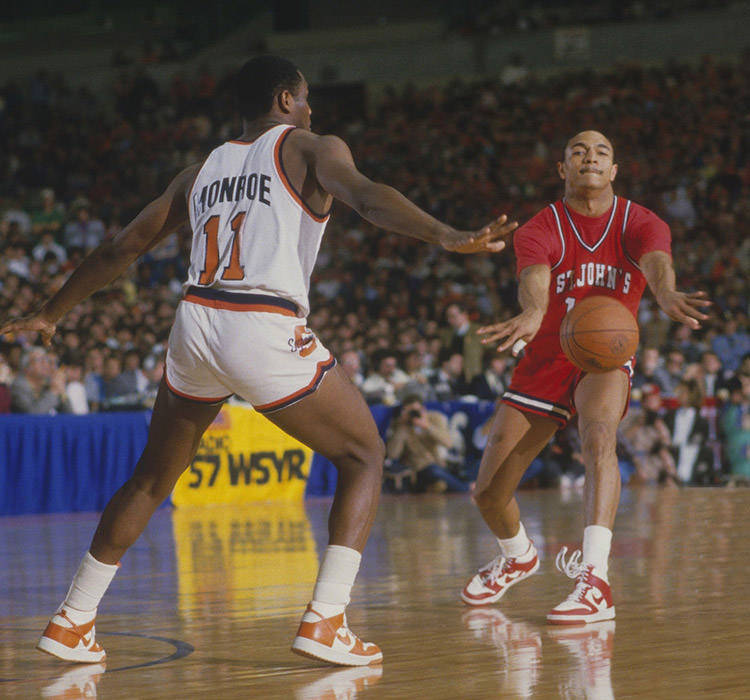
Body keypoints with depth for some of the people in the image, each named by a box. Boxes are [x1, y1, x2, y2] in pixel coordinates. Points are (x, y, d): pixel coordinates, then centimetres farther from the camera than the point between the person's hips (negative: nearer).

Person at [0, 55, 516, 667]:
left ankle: (72, 622, 24)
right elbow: (364, 195, -13)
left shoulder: (204, 169, 24)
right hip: (267, 331, -5)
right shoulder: (310, 148, 9)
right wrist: (447, 237, -26)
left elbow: (122, 248, 27)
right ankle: (325, 622, -5)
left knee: (153, 477, 23)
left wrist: (50, 315, 38)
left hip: (196, 321, 5)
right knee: (364, 457, 10)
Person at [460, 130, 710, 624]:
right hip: (545, 360, 2)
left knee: (599, 436, -37)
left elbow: (656, 261, -32)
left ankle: (594, 581, -44)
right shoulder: (540, 231, -11)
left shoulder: (639, 223, -8)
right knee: (488, 493, 1)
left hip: (605, 357, -2)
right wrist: (532, 313, -59)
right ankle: (517, 558, 37)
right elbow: (535, 277, -34)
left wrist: (667, 294, -58)